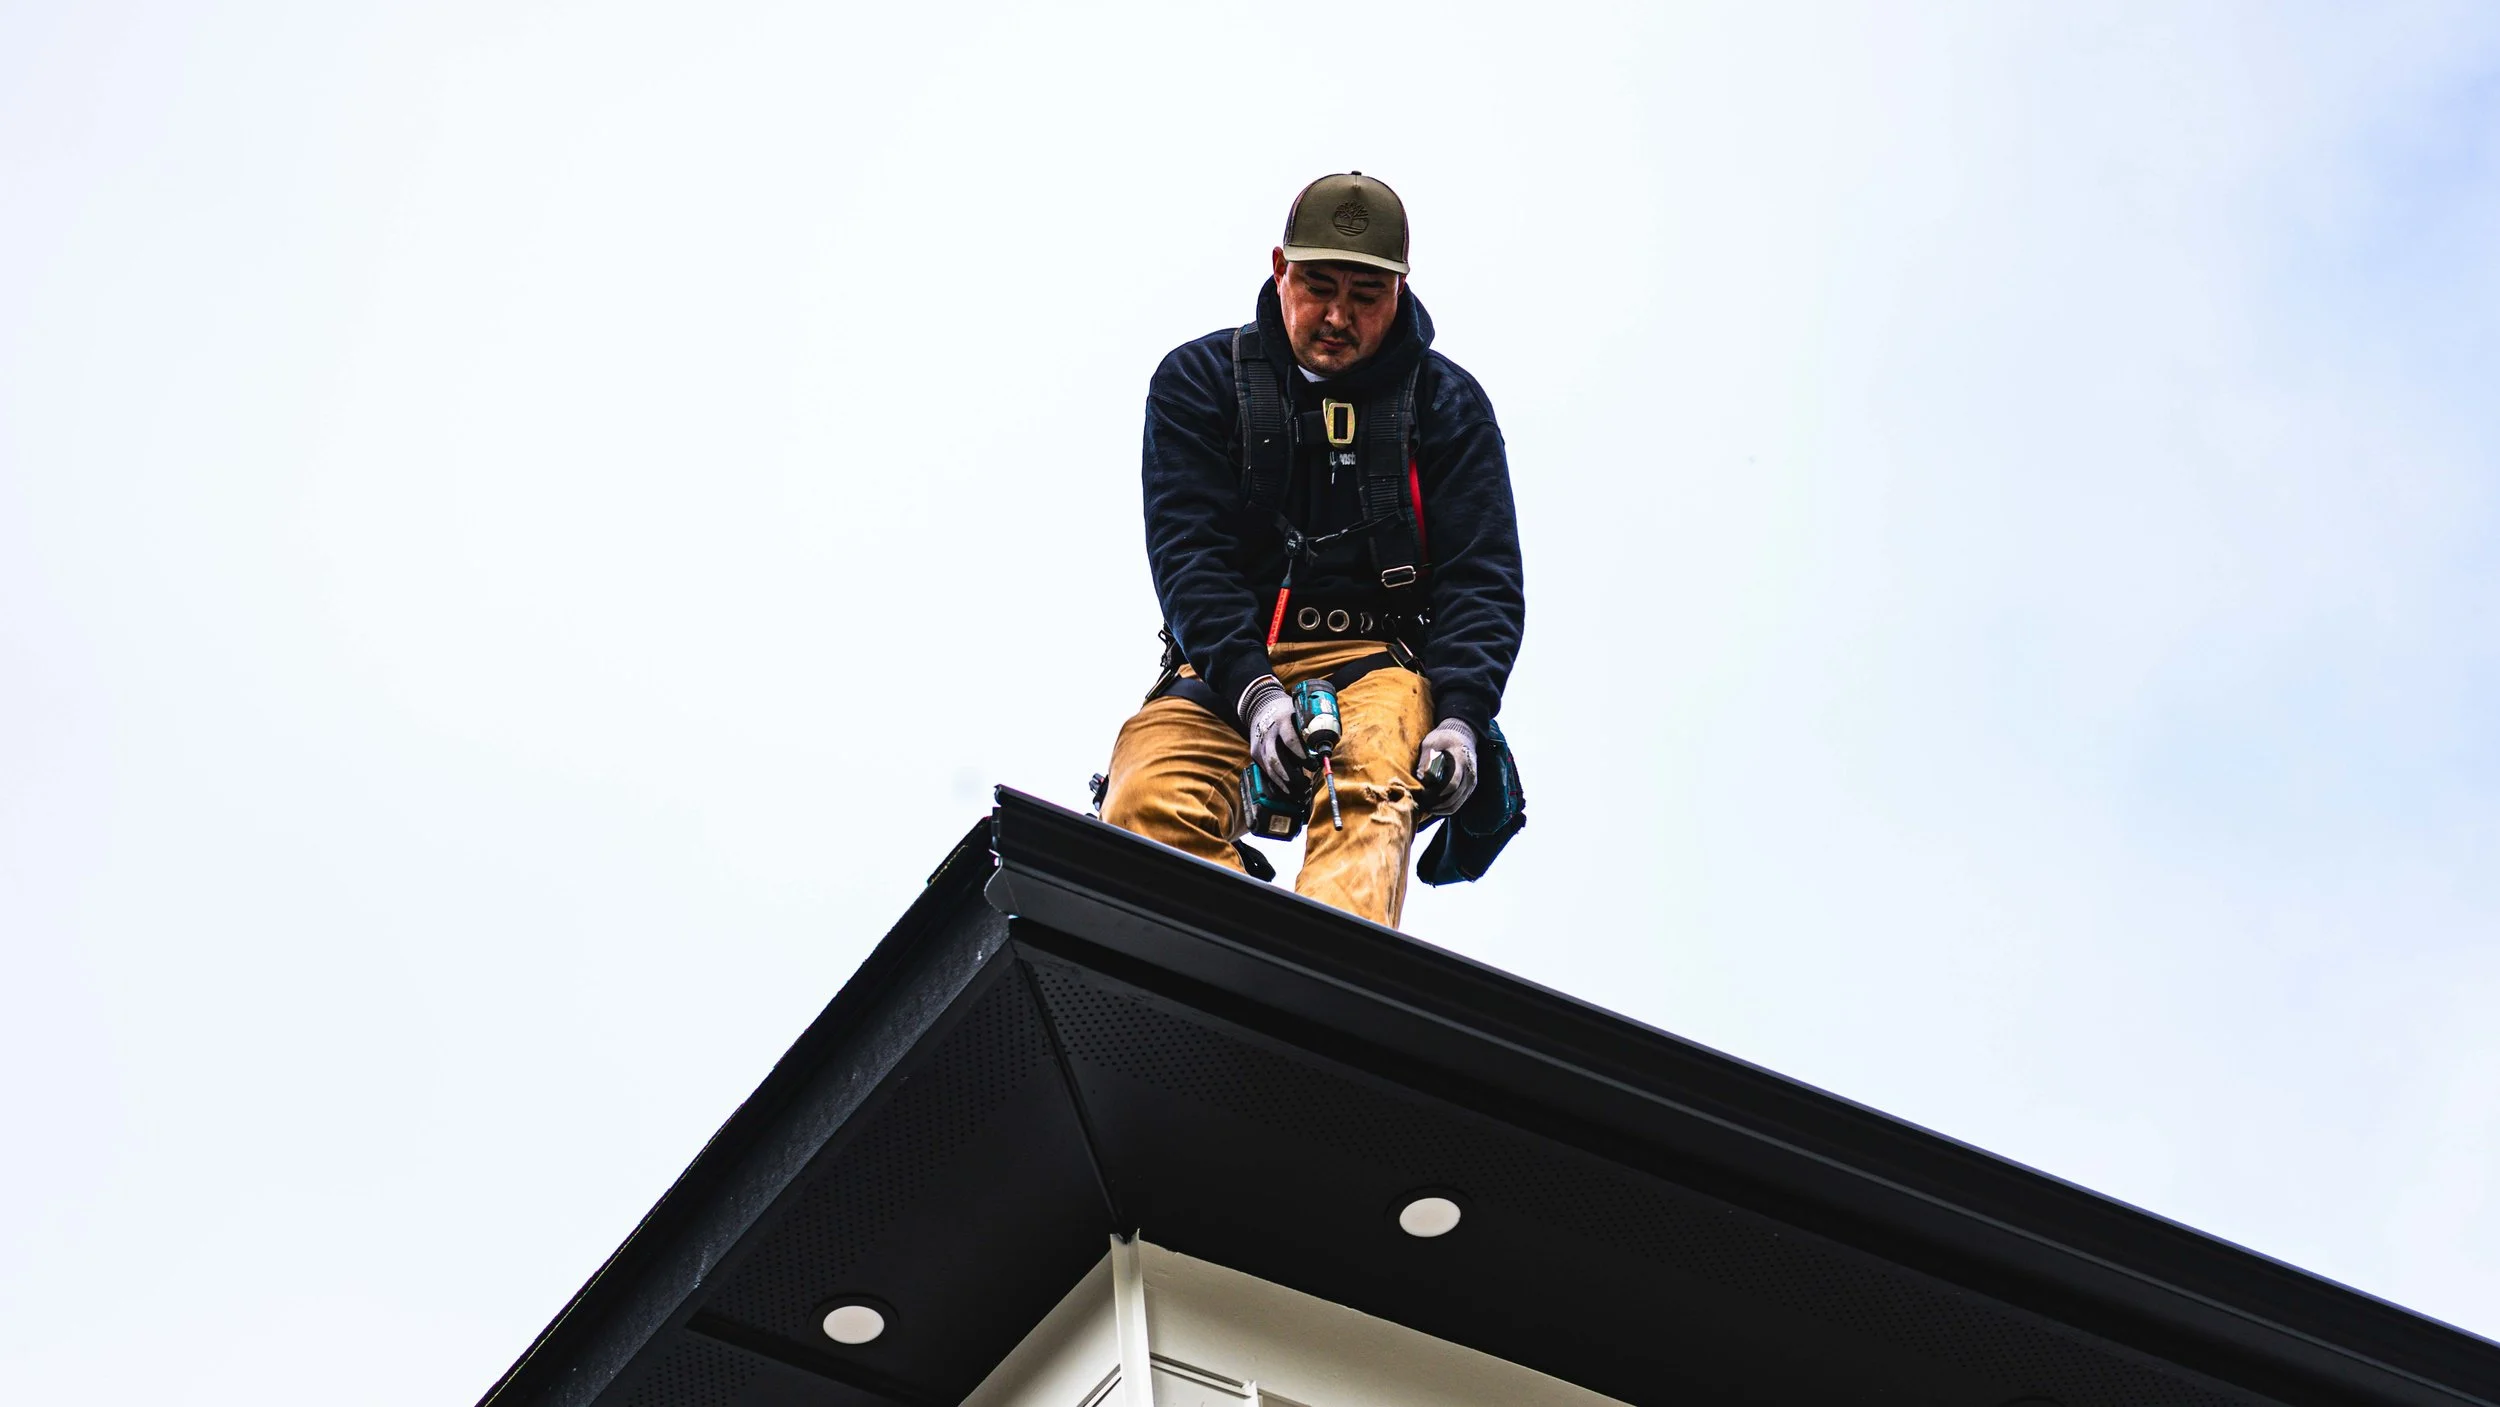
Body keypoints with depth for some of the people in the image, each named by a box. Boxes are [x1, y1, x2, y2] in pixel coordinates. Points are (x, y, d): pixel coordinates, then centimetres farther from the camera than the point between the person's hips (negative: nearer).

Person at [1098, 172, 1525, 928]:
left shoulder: (1447, 403, 11)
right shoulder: (1197, 382, 9)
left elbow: (1483, 577, 6)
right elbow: (1187, 555, -2)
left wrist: (1460, 717, -14)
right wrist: (1254, 690, -21)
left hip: (1380, 663, -1)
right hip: (1228, 662, 1)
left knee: (1368, 789, -37)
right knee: (1146, 805, -32)